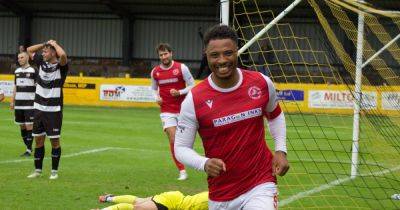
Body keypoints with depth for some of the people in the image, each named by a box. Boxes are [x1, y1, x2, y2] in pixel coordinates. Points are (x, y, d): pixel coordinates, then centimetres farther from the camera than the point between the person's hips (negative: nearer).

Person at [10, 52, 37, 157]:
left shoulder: (33, 71, -4)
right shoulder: (17, 71, 13)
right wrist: (12, 101, 14)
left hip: (29, 103, -6)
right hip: (18, 103, 6)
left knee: (29, 126, -7)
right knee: (22, 126, 7)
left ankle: (28, 150, -4)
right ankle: (28, 147, 17)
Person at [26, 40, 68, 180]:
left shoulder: (61, 66, -9)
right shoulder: (42, 63, 8)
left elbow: (63, 55, -32)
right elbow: (29, 50, 19)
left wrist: (54, 44, -14)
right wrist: (45, 43, 8)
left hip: (54, 110, -6)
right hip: (39, 108, 6)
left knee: (54, 140, 1)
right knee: (38, 139, 9)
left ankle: (54, 171, 11)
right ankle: (38, 170, 18)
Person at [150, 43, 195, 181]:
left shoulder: (181, 68, -6)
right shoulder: (155, 72, 4)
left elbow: (192, 85, -2)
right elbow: (154, 88, 20)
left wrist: (179, 92, -17)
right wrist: (157, 98, 0)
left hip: (183, 110, -1)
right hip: (167, 111, 1)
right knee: (173, 140, -10)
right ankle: (182, 171, -2)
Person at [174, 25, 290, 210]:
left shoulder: (261, 83, -4)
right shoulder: (194, 100, -12)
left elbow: (275, 116, 17)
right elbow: (181, 147, -5)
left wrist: (281, 150, 4)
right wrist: (204, 163, -24)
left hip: (260, 185, 0)